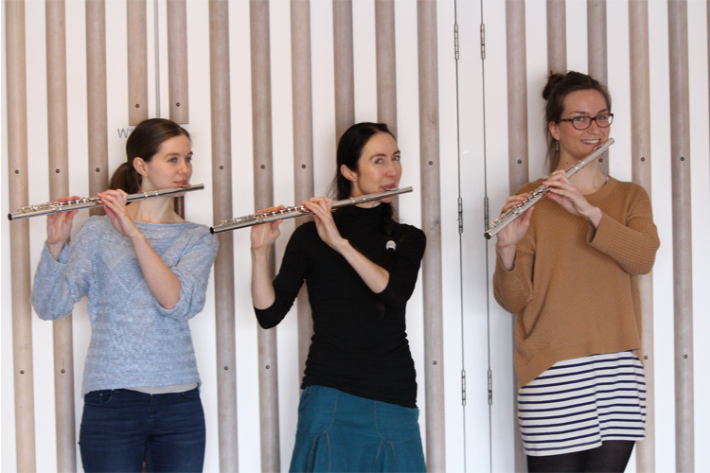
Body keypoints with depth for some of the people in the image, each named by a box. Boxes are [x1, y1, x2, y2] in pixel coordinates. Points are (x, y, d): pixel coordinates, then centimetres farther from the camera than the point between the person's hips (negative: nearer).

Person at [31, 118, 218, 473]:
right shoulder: (98, 231, 2)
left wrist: (134, 233, -20)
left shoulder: (199, 239, 7)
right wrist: (56, 244, -22)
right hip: (112, 401, -2)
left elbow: (179, 303, -12)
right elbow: (50, 307, -5)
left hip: (179, 404, 2)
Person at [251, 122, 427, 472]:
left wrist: (339, 243, -22)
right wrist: (260, 252, -20)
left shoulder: (408, 239, 10)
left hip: (393, 402, 2)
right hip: (330, 394, -2)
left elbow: (395, 293, -12)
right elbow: (269, 314, -6)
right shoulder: (311, 236, 3)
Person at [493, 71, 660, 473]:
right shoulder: (530, 202, 2)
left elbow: (644, 258, -9)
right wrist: (508, 248, -23)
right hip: (552, 371, -3)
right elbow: (512, 300, -4)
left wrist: (589, 210, -21)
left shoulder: (631, 197, 12)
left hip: (619, 369, 3)